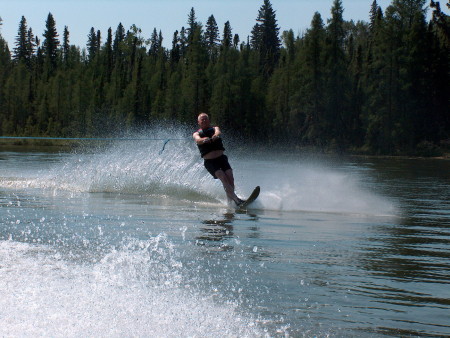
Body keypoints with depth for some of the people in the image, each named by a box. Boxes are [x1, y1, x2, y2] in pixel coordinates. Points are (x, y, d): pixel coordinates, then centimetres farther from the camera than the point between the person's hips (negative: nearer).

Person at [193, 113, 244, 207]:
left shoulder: (214, 128, 14)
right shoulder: (197, 134, 10)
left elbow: (218, 132, -11)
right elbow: (198, 140, -14)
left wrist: (215, 136, -36)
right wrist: (204, 139, -39)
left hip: (221, 158, 3)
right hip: (209, 161, -3)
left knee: (230, 178, -16)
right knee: (223, 178, -21)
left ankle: (230, 199, -3)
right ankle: (236, 200, -28)